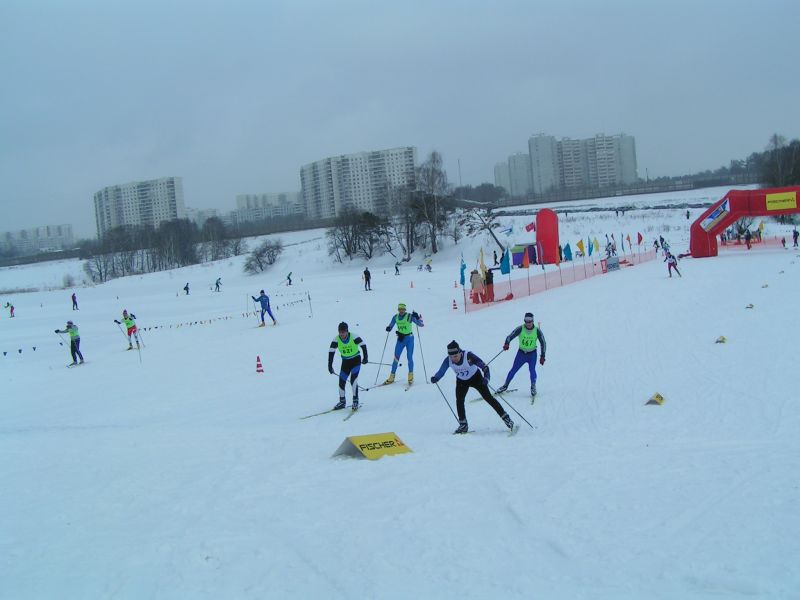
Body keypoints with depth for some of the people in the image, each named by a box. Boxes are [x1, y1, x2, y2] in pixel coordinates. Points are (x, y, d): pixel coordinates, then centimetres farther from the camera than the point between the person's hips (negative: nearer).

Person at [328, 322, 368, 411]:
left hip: (356, 360, -3)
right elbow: (331, 351, -12)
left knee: (353, 380, -18)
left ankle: (355, 401, -6)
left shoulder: (353, 337, -21)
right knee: (341, 382, 2)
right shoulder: (336, 339, -15)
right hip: (345, 362, 3)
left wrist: (365, 357, -17)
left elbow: (363, 345, -12)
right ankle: (342, 402, 19)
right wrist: (330, 365, -16)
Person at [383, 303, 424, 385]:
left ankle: (410, 376, 9)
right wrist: (388, 328, -15)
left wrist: (417, 317, -32)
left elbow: (421, 324, -13)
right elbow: (390, 326, 9)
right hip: (400, 339, 3)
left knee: (409, 358, -6)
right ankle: (391, 377, 9)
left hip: (409, 339, -3)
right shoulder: (395, 317, 0)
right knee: (396, 358, 2)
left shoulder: (410, 317, -11)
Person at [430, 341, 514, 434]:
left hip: (476, 378, -3)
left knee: (488, 397, -4)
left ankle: (505, 418, 6)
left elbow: (483, 366, -36)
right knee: (459, 400, -12)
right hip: (461, 381, 3)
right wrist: (435, 378, -40)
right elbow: (441, 371, -19)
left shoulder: (468, 356, -35)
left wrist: (486, 377, -53)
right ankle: (463, 425, 4)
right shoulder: (448, 360, -24)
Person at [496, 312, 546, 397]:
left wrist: (542, 356, -8)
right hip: (521, 353, 1)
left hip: (532, 354, -1)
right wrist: (507, 344, -39)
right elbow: (510, 336, -17)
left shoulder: (537, 331, -13)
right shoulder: (520, 329, -15)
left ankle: (533, 387, -1)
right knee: (513, 370, 2)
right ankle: (505, 385, 19)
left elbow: (543, 343, -3)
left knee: (532, 369, -19)